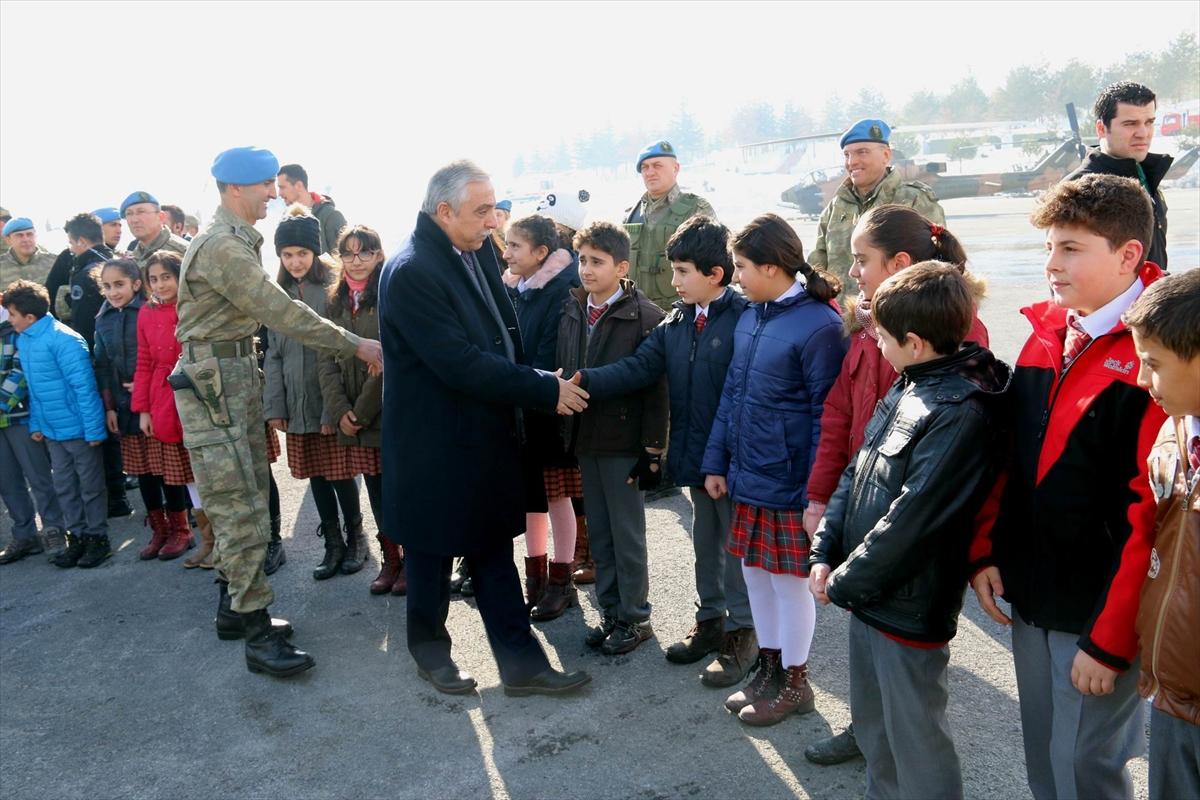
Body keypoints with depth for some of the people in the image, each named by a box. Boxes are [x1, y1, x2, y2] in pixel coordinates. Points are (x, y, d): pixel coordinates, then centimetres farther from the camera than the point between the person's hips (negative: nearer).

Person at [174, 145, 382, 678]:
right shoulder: (221, 246, -18)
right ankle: (258, 635, -2)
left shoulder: (240, 240, 15)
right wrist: (356, 346, -20)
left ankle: (234, 608, 26)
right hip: (211, 379, -10)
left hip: (239, 374, 10)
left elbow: (269, 310, 14)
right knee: (241, 511, -8)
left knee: (245, 500, 14)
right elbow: (281, 312, -23)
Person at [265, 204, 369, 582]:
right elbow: (273, 353, 9)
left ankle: (355, 539, 23)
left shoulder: (333, 288, -9)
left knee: (341, 473, 2)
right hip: (297, 404, 5)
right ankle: (333, 544, 24)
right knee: (315, 475, 11)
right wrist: (274, 405, 2)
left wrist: (334, 409, -17)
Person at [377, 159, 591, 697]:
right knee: (432, 553, 13)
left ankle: (521, 663, 23)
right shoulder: (410, 273, -21)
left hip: (486, 437, 7)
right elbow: (460, 364, -27)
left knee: (495, 551, 14)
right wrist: (545, 390, -22)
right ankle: (431, 652, 35)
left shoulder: (479, 251, 4)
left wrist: (538, 383, 0)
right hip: (434, 446, -7)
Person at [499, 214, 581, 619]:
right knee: (528, 494, 15)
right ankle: (536, 577, 29)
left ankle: (561, 582, 20)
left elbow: (551, 357, -18)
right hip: (516, 409, 6)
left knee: (555, 495, 6)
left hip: (546, 411, -6)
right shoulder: (510, 288, 6)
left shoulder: (561, 291, -14)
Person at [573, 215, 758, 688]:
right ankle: (710, 618, 37)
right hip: (694, 454, 7)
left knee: (736, 546, 8)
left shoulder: (744, 320, -18)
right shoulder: (676, 322, 5)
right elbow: (639, 368, -2)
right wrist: (584, 381, -16)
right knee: (705, 543, 21)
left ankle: (742, 632, 24)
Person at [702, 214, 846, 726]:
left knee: (790, 582, 8)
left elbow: (826, 416, -16)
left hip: (789, 486, -7)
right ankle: (769, 668, 36)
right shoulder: (750, 316, 6)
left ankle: (795, 683, 28)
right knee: (754, 574, 18)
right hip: (747, 478, 7)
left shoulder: (818, 325, -17)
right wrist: (716, 462, 11)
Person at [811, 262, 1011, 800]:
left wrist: (844, 583, -14)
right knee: (871, 721, 24)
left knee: (916, 741, 9)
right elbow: (857, 471, 9)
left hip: (909, 608, -9)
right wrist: (826, 553, 1)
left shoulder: (963, 412, -23)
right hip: (867, 594, 9)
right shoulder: (908, 386, 5)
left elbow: (910, 519, -24)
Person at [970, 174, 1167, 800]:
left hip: (1097, 612, -6)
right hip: (1028, 595, 6)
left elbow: (1148, 517, -19)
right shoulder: (1046, 335, 4)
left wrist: (1110, 641, -17)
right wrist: (984, 552, 4)